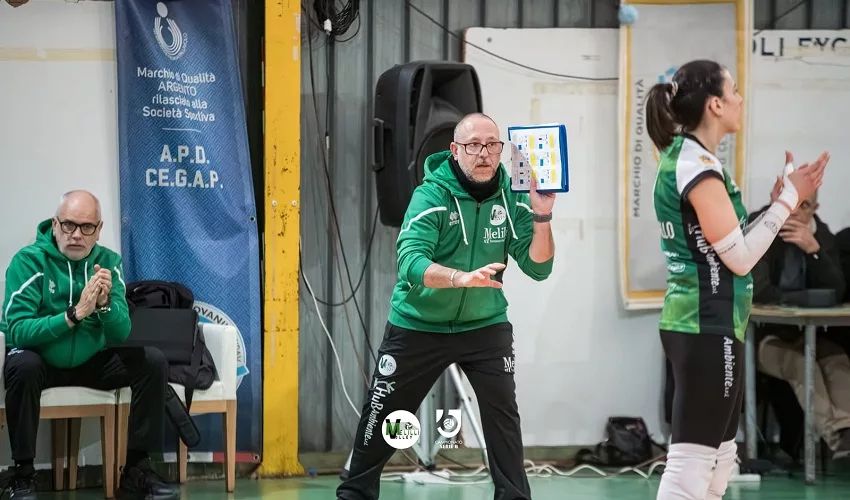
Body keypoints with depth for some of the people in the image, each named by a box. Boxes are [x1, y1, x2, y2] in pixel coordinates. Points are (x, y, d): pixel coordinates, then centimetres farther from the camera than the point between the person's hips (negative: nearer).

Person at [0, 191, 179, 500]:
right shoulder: (28, 260, -16)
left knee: (152, 363, -13)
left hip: (89, 361, 4)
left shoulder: (108, 262, -4)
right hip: (40, 360, -4)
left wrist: (105, 304, -31)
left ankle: (136, 471, -8)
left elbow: (121, 335, -10)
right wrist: (75, 314, -36)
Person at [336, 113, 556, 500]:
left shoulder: (512, 196, -7)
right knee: (383, 415, 7)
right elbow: (411, 261, -31)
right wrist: (463, 277, -46)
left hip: (485, 324, 2)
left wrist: (541, 217, -26)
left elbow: (538, 267, -10)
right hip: (419, 325, -2)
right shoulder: (431, 195, -18)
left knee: (503, 413, -9)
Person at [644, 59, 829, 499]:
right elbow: (740, 256, -17)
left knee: (719, 459, 14)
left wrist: (782, 198, 12)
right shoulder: (698, 164, -15)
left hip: (702, 323, 10)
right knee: (691, 465, -10)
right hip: (708, 326, -10)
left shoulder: (683, 158, 14)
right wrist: (790, 198, -9)